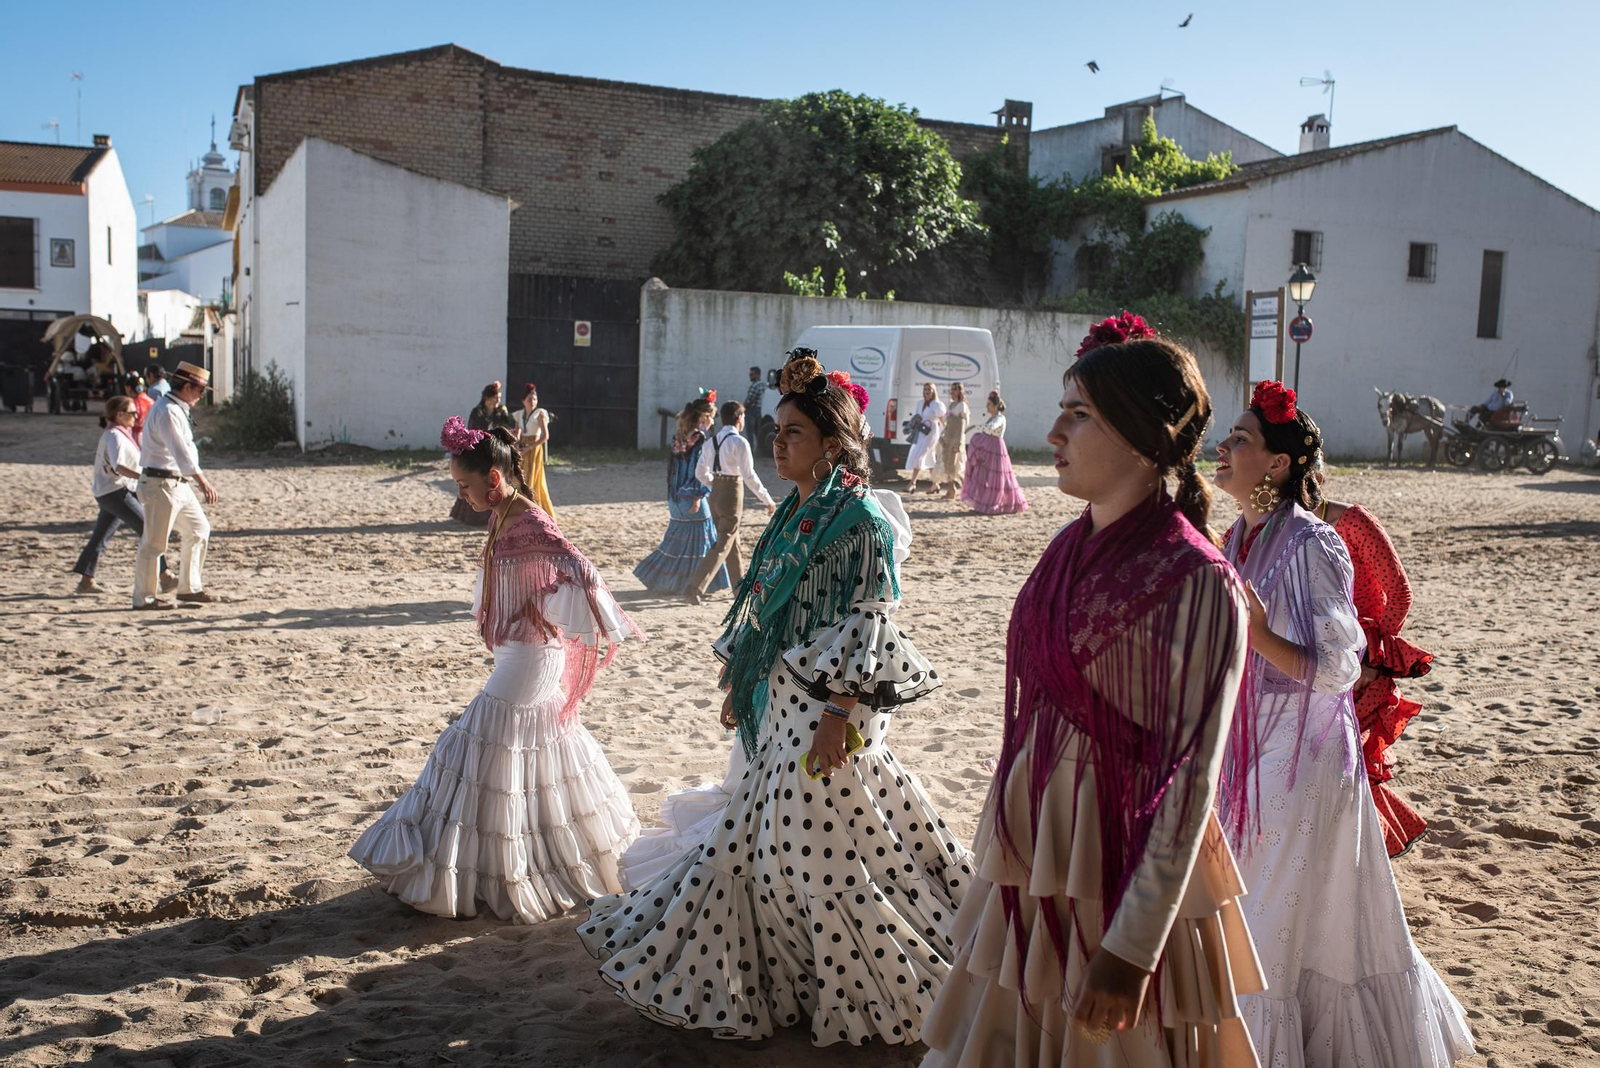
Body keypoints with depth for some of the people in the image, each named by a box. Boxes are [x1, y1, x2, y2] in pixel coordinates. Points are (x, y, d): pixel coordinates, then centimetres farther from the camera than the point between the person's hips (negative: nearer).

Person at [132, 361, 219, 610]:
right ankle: (144, 597, 5)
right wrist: (202, 480, -38)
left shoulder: (178, 410, 15)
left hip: (178, 484, 10)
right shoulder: (167, 412, -17)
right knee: (155, 542, -3)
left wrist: (200, 479, 22)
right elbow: (179, 450, -29)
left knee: (199, 529, 13)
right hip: (161, 484, -10)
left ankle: (189, 588, 21)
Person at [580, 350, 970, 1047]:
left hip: (828, 707, -9)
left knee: (825, 848, 1)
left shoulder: (858, 519, -15)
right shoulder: (796, 511, 11)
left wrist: (838, 718, -23)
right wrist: (739, 684, 19)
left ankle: (869, 990, 20)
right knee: (766, 834, 16)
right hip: (780, 702, 9)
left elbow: (868, 625, -19)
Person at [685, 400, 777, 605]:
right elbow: (749, 475, -17)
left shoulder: (711, 442, 7)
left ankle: (740, 586, 30)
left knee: (733, 542, 19)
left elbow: (700, 473, 11)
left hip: (716, 494, 8)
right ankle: (694, 588, -11)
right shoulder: (739, 442, -14)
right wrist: (768, 500, -12)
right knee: (723, 545, -4)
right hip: (732, 494, -8)